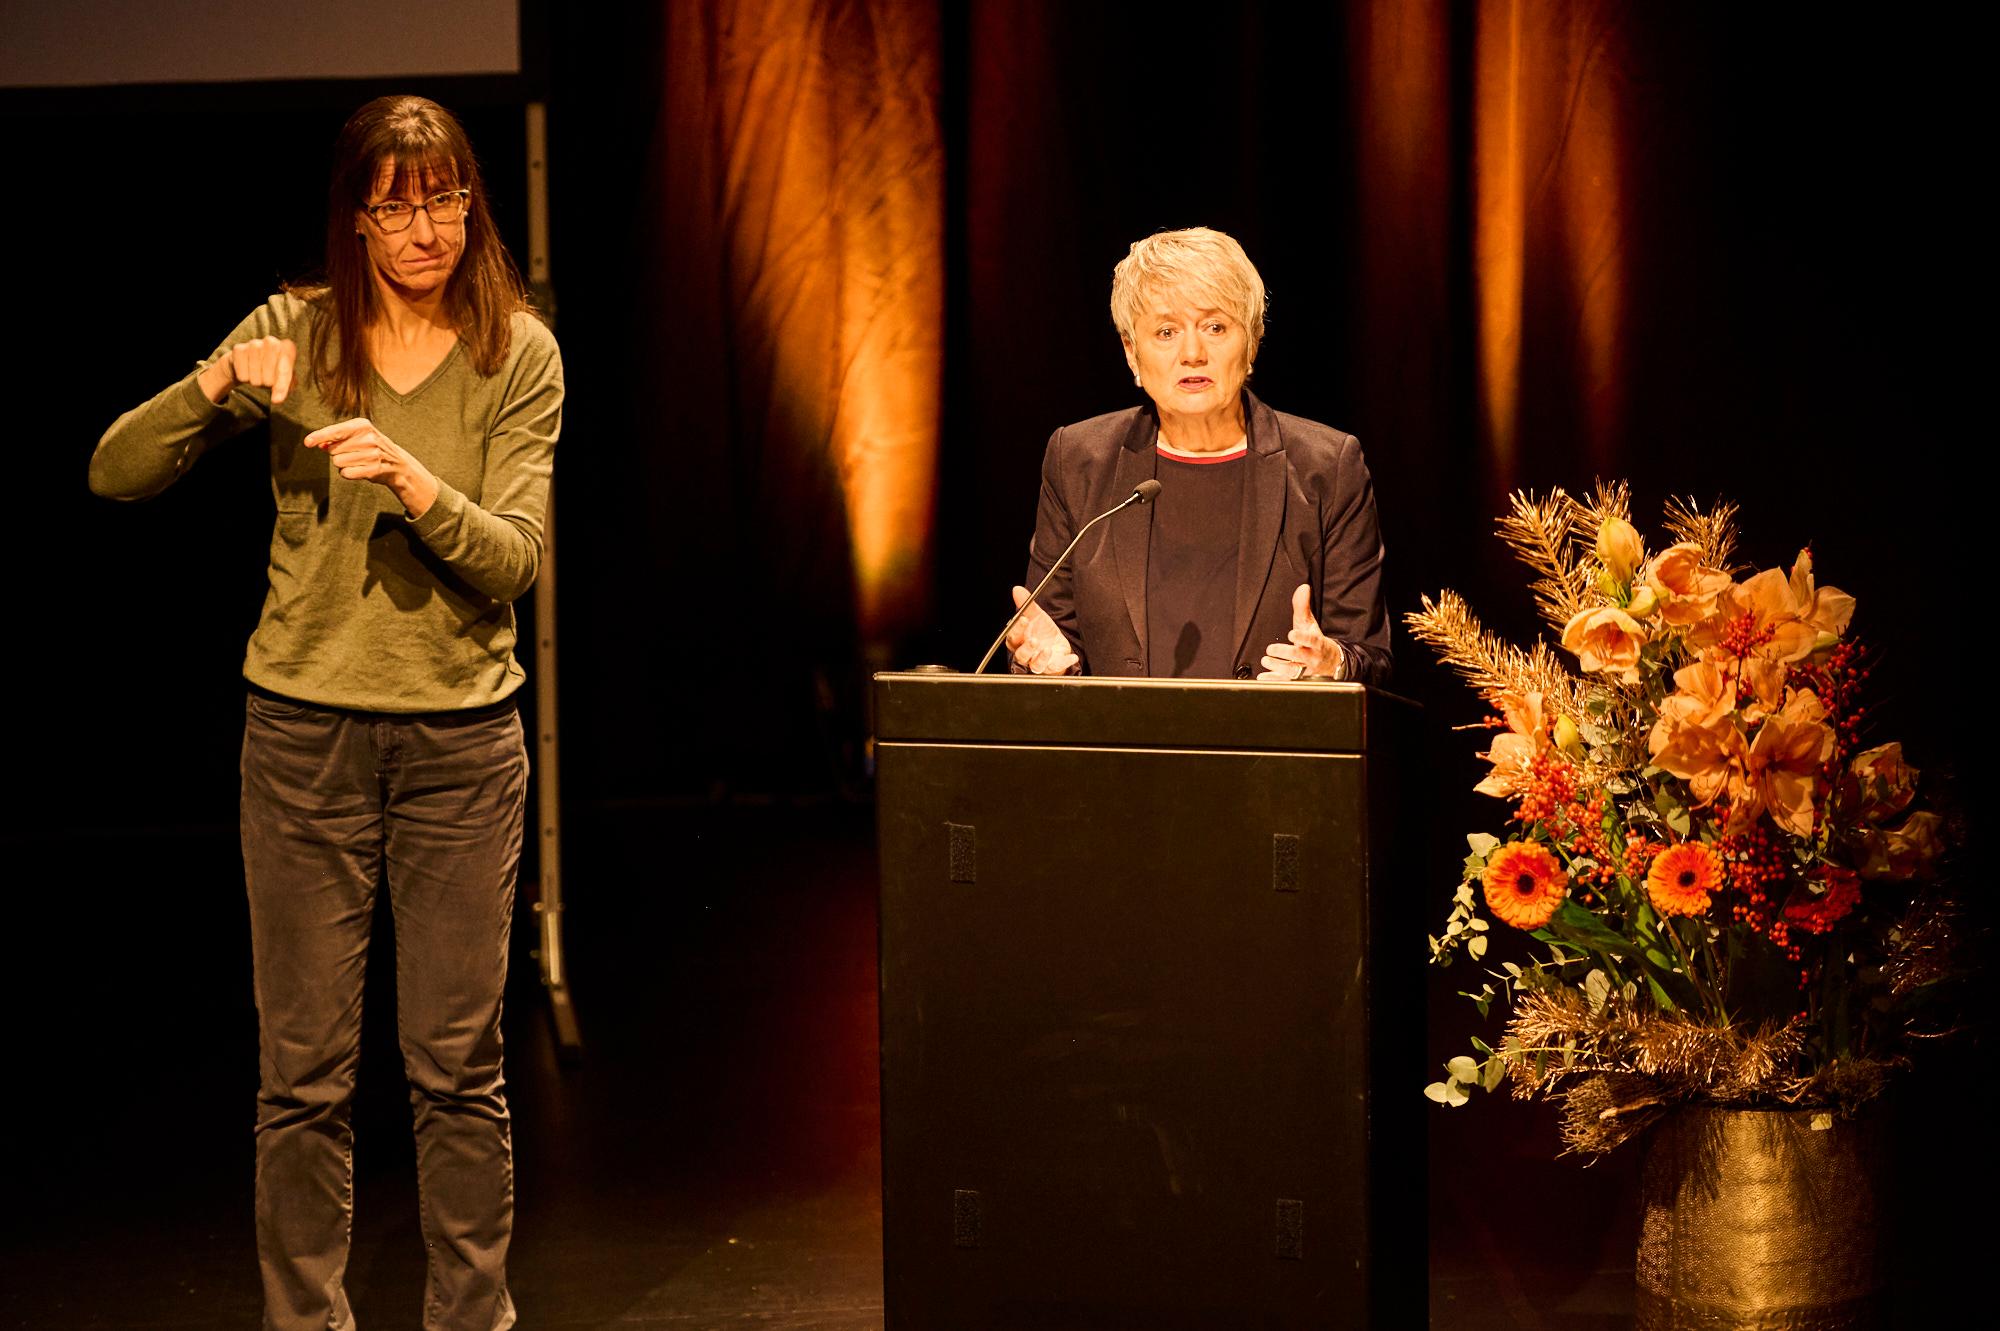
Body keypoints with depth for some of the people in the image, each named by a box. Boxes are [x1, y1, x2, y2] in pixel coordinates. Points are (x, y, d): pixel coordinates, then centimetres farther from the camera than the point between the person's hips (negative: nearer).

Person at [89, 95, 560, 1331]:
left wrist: (414, 485, -26)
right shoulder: (294, 333, 1)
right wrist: (214, 385, -19)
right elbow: (115, 477, -1)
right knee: (305, 1071, 4)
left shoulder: (518, 355, -1)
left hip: (461, 736, 0)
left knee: (459, 1070, 4)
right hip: (305, 730, 0)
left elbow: (515, 562, -8)